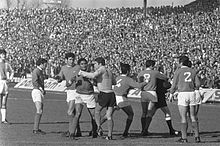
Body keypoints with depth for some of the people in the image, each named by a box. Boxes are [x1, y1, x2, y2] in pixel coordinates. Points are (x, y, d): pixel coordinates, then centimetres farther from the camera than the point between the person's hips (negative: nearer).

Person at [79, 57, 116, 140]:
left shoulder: (102, 69, -4)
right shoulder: (109, 72, 19)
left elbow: (93, 75, -22)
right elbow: (114, 82, 32)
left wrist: (82, 73, -11)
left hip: (103, 94, -6)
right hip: (111, 94, 6)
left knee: (97, 111, 15)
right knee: (109, 116, 6)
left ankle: (99, 127, -2)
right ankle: (110, 135, 2)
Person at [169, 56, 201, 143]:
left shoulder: (178, 71, -2)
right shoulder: (193, 71, 9)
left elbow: (174, 85, -2)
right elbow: (198, 84, 3)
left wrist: (171, 93, 15)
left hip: (182, 94, -4)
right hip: (192, 94, 4)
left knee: (183, 118, -1)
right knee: (193, 117, 9)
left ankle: (184, 137, -3)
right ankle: (197, 136, 3)